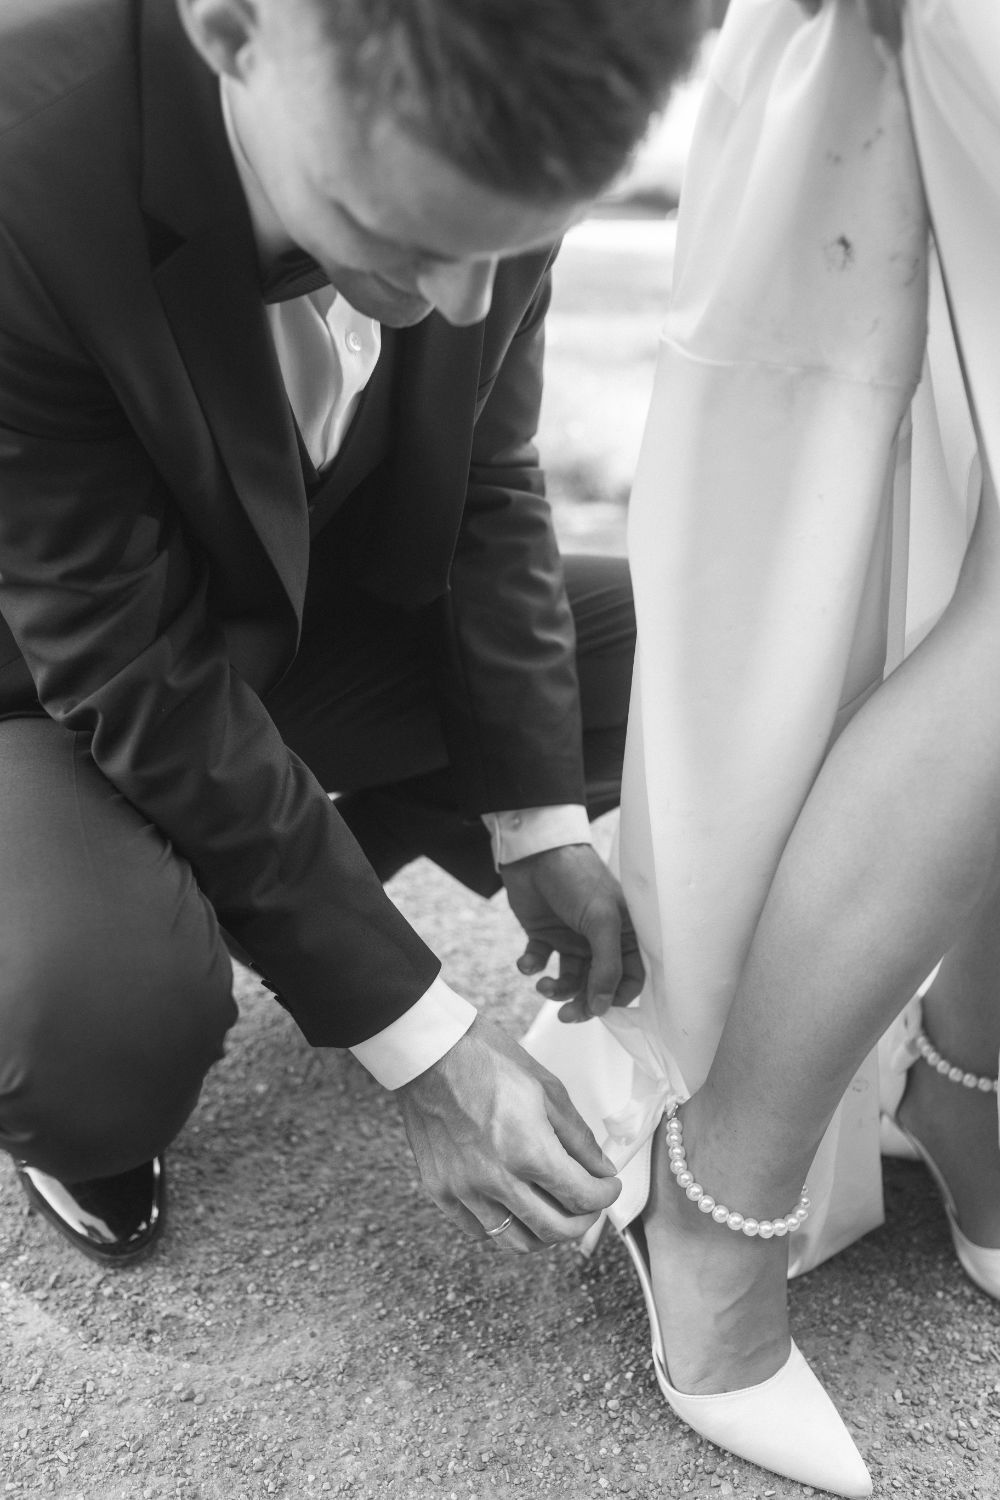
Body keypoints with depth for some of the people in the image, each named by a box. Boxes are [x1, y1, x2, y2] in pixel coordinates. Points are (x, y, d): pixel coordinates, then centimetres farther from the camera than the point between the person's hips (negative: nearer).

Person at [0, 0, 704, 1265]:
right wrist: (419, 1042, -27)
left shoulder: (472, 148, -20)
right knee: (114, 1019, -33)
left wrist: (537, 823, -11)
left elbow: (486, 487, -6)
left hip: (309, 619, 5)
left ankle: (313, 878, 10)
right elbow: (142, 677, -30)